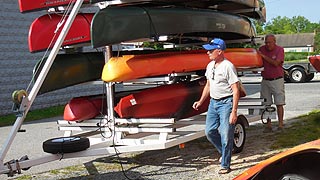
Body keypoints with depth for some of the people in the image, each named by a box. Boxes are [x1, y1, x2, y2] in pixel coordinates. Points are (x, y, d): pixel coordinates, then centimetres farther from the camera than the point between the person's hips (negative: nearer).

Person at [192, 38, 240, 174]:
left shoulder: (228, 66, -15)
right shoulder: (210, 66, 11)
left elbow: (236, 90, -16)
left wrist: (234, 112, -20)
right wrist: (200, 102, 15)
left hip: (226, 103, -8)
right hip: (213, 102, 8)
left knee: (226, 135, -3)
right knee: (209, 132, 10)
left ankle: (225, 165, 9)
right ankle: (224, 152, 33)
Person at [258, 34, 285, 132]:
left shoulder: (280, 49, -6)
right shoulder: (262, 49, 4)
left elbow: (276, 63, -17)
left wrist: (263, 56, -19)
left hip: (277, 80, -3)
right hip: (265, 80, 4)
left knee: (279, 103, -3)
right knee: (267, 104, 4)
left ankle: (280, 125, 2)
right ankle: (268, 125, 9)